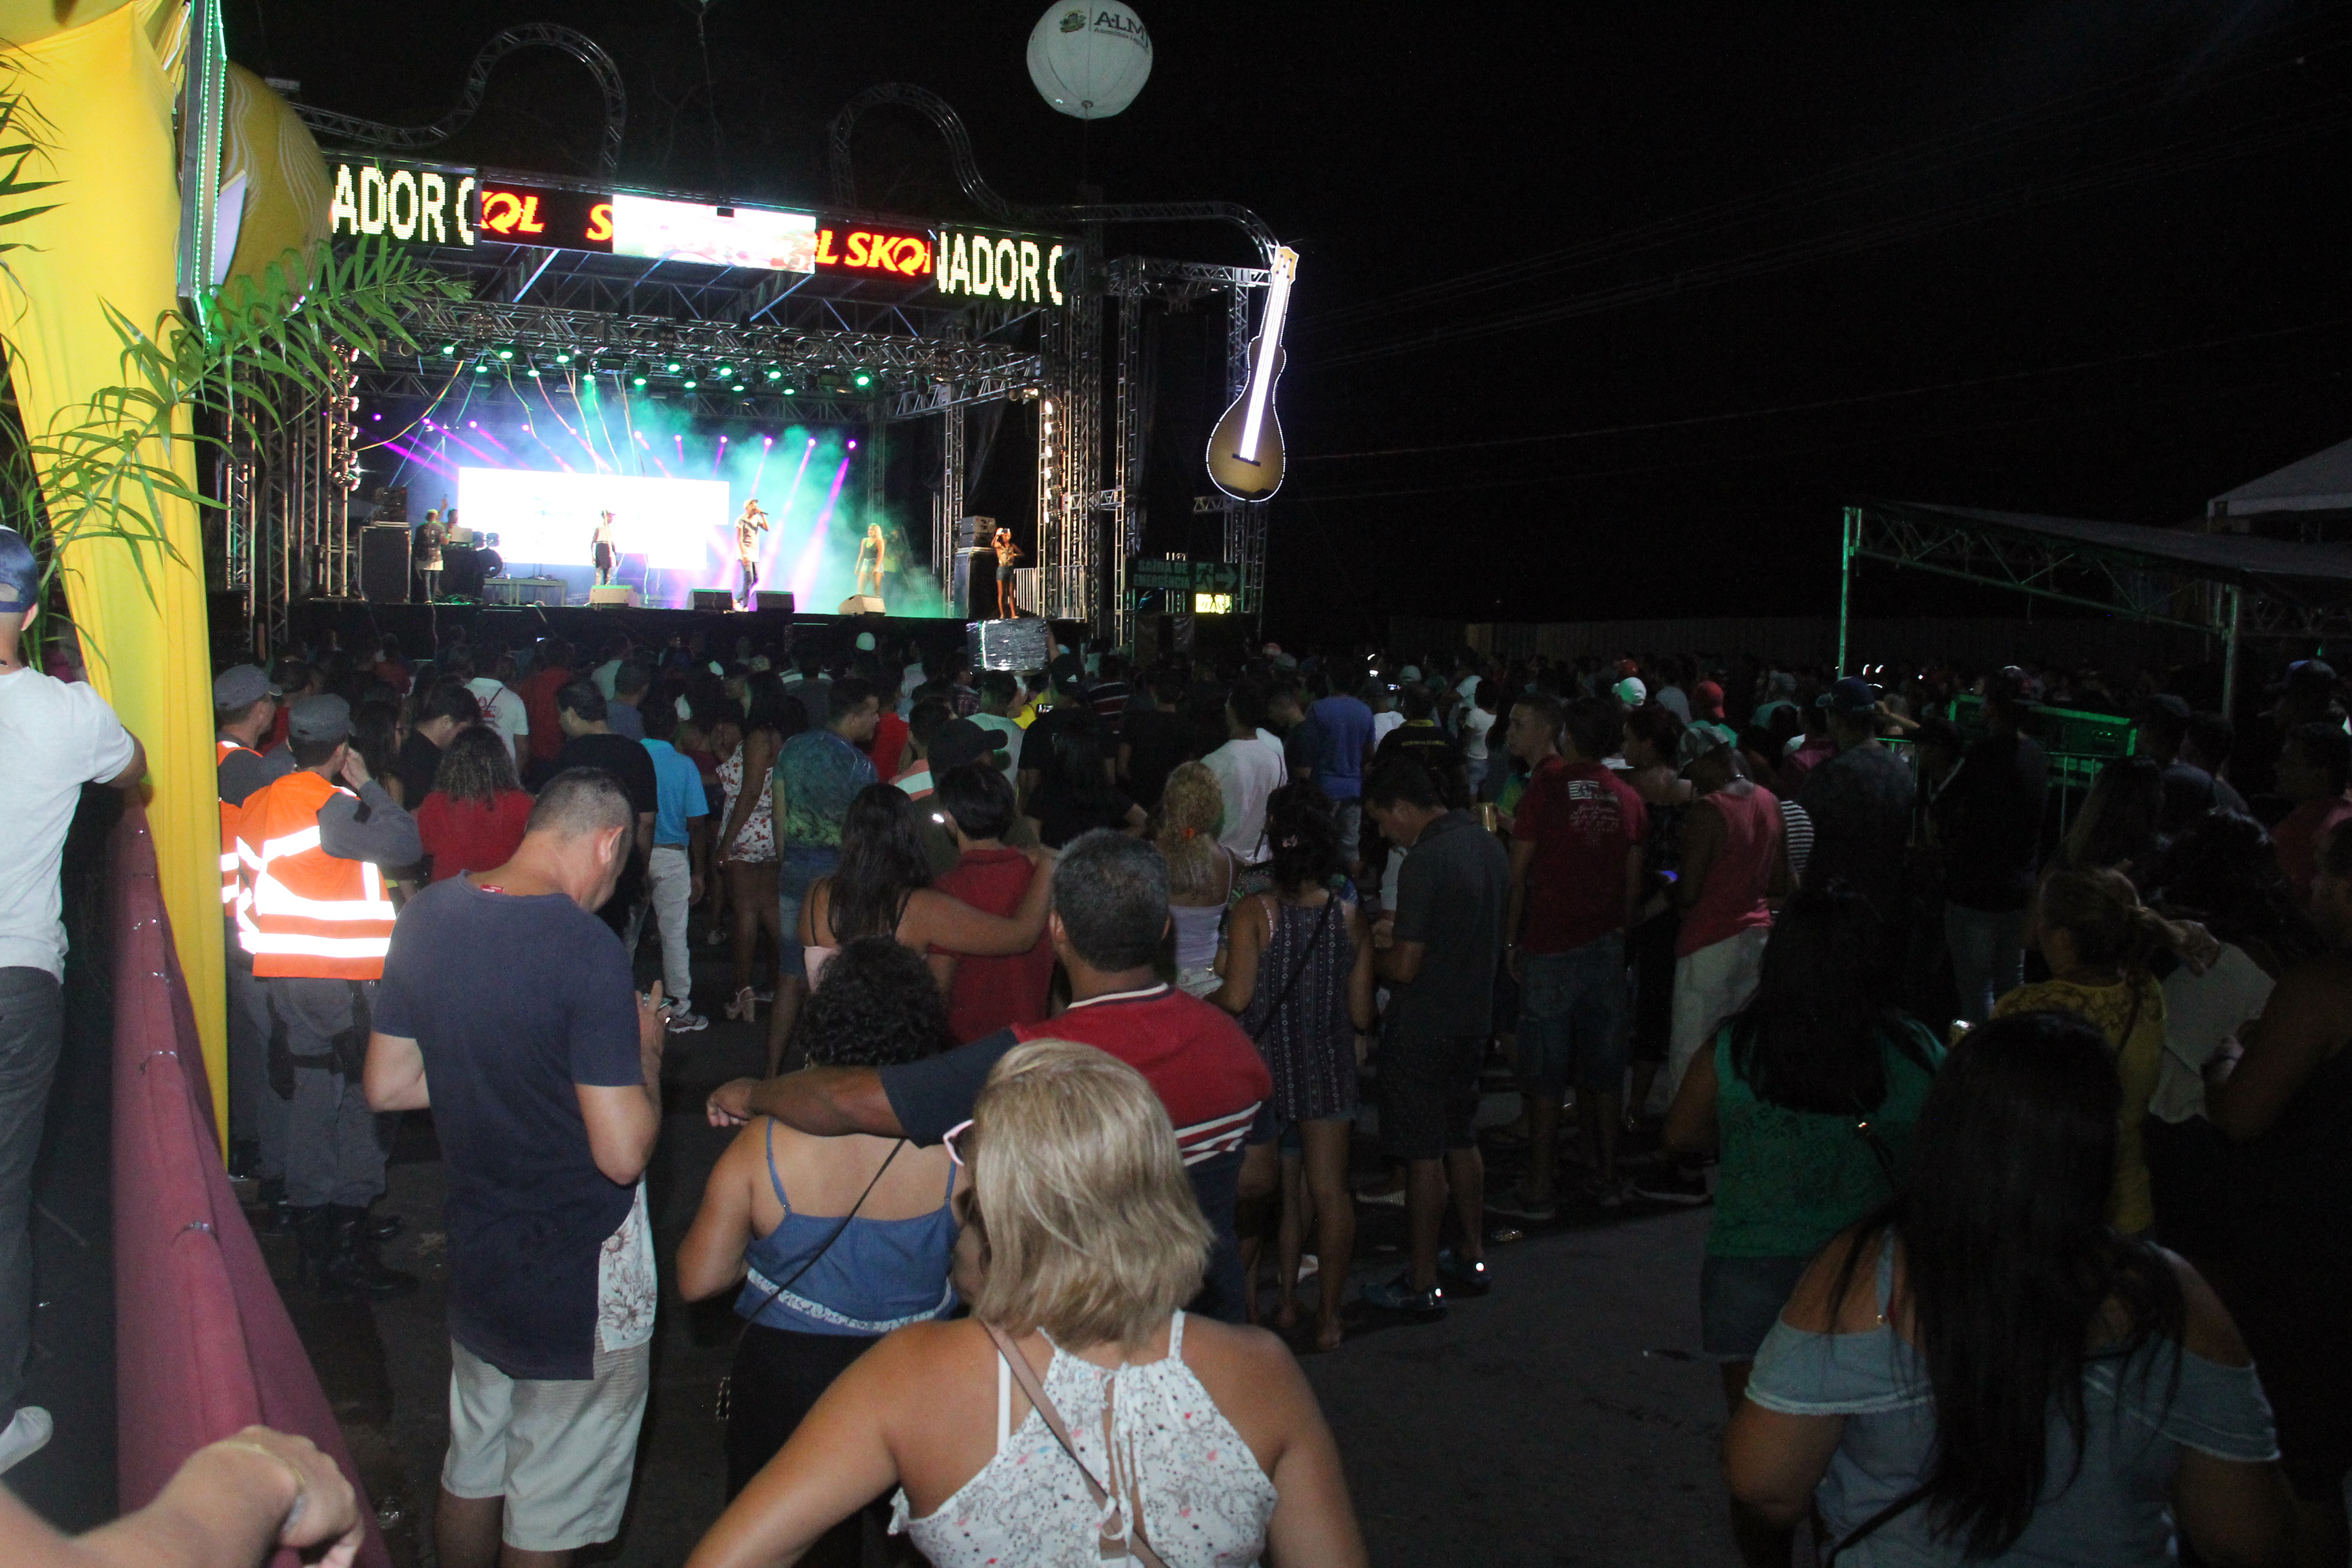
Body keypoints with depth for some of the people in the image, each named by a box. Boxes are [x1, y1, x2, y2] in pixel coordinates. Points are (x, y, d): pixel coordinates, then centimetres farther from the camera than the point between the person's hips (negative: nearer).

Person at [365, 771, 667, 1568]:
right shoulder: (585, 947, -26)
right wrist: (645, 1051, -8)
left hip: (475, 1255, 7)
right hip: (580, 1282, -7)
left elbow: (387, 1085, 7)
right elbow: (623, 1153, -25)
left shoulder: (427, 915, -3)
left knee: (472, 1470, 26)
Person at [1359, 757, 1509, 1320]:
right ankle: (1471, 1258, 31)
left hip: (1422, 1029, -9)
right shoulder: (1488, 845, 5)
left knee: (1423, 1154, 0)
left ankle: (1422, 1285, 8)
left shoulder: (1425, 862, -22)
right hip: (1473, 1016, 9)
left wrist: (1374, 951, -1)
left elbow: (1405, 967, -22)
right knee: (1461, 1140, 20)